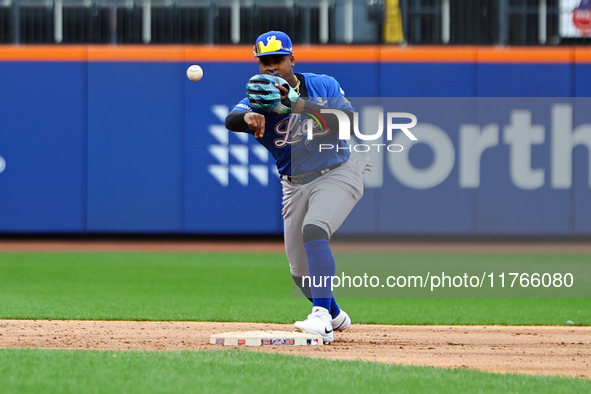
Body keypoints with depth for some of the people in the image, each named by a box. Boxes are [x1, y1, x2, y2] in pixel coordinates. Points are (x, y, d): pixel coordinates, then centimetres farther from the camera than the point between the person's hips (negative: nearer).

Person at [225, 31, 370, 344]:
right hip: (296, 185, 4)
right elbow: (231, 120, -28)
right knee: (300, 269, 9)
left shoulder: (323, 85, -10)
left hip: (337, 174, -4)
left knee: (313, 230, -31)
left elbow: (347, 119, -27)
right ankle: (334, 315, 38)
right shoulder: (261, 99, -8)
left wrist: (298, 104, -39)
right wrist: (248, 117, -53)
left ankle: (322, 318, -38)